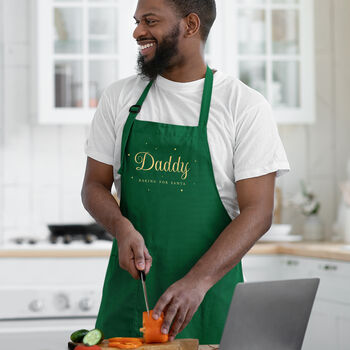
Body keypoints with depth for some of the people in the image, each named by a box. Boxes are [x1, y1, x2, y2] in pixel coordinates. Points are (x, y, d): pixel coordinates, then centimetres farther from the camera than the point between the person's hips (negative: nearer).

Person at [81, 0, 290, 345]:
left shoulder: (245, 106, -6)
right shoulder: (119, 97, 7)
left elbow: (257, 212, -10)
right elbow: (94, 185, 10)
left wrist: (197, 282, -23)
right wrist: (122, 227, -13)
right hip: (129, 287, 3)